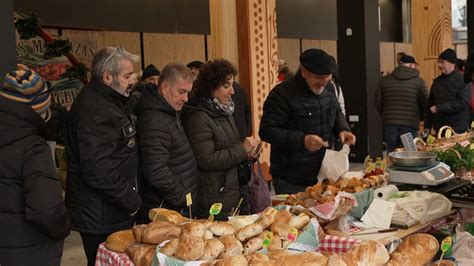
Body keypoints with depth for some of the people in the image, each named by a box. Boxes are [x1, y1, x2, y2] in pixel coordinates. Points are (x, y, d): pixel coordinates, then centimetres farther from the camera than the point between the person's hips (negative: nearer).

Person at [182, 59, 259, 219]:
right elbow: (206, 160, -22)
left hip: (232, 193, 9)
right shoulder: (198, 117, -16)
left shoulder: (224, 111, 13)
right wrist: (242, 149, -18)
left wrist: (246, 153, 4)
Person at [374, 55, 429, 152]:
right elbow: (425, 103, 0)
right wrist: (420, 117, 18)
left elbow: (377, 101, 7)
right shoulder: (419, 81, 0)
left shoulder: (385, 80, 6)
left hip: (389, 123, 2)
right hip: (410, 123, -2)